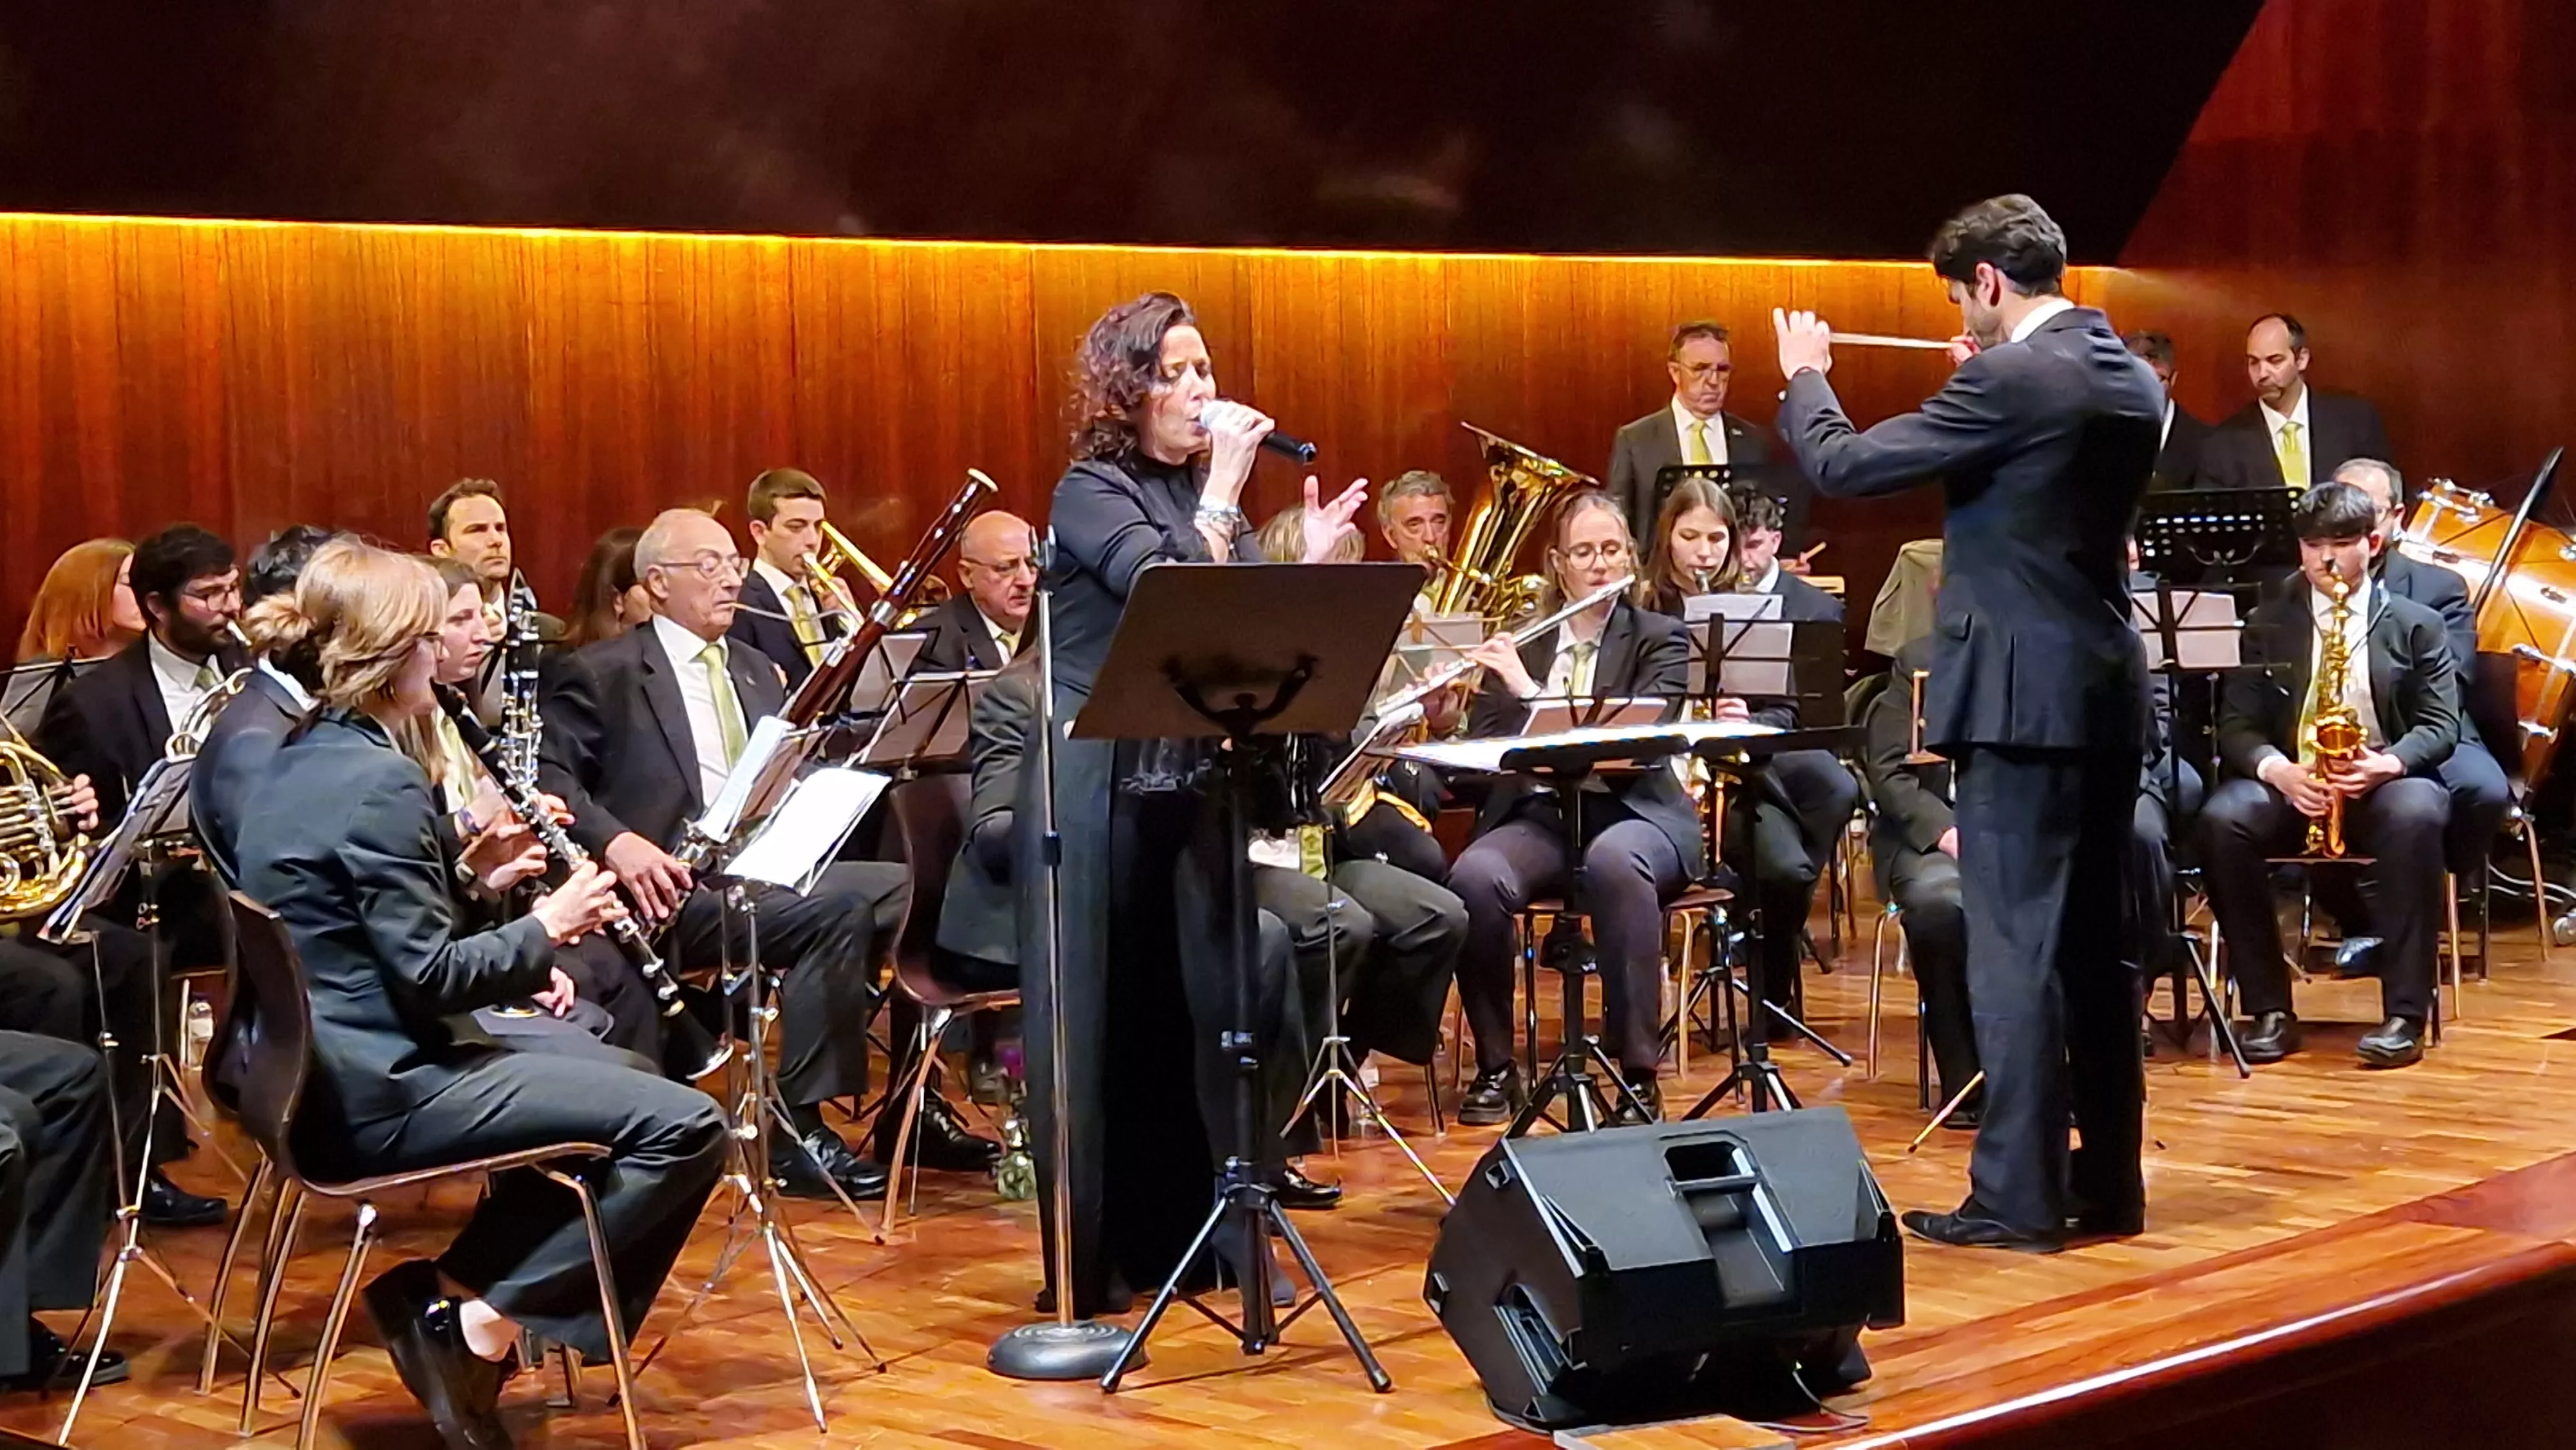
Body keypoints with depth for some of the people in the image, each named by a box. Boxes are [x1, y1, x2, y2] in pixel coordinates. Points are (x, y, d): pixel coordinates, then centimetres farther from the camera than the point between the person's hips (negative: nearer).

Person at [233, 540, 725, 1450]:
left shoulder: (300, 760, 11)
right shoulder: (379, 781, -19)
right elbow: (429, 975, -20)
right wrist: (544, 928, -6)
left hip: (331, 1070, 10)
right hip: (380, 1090, -10)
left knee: (610, 1070, 27)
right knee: (686, 1128, -13)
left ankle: (451, 1291, 16)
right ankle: (481, 1309, -6)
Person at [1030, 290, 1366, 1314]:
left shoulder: (1208, 494, 11)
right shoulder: (1093, 492, -8)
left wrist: (1303, 567, -6)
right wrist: (1224, 489, -19)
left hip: (1194, 786, 6)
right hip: (1097, 794, -6)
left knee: (1200, 1006, 6)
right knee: (1097, 1020, -1)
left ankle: (1188, 1229, 15)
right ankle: (1088, 1257, 6)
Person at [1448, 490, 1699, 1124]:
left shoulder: (1660, 639, 6)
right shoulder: (1519, 644, 15)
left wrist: (1532, 691, -18)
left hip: (1633, 814, -2)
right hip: (1539, 814, 3)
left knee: (1614, 862, -40)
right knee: (1473, 876, -32)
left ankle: (1639, 1076, -35)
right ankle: (1495, 1068, -17)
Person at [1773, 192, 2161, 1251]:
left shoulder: (2009, 379, -16)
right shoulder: (2133, 382, 10)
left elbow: (1841, 467, -12)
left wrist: (1805, 377, 6)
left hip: (2024, 695, -8)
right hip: (2108, 690, 9)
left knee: (2014, 947, -4)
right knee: (2094, 943, 13)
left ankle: (2018, 1195, -2)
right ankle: (2107, 1182, 19)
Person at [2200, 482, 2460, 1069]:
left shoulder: (2417, 625, 11)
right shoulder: (2267, 624, 13)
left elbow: (2441, 726, 3)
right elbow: (2236, 726, 6)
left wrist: (2387, 764, -19)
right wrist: (2279, 769, -17)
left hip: (2385, 780, -1)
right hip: (2290, 783, 1)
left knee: (2415, 816, -38)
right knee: (2222, 819, -31)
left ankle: (2405, 1014, -31)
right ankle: (2269, 1008, -24)